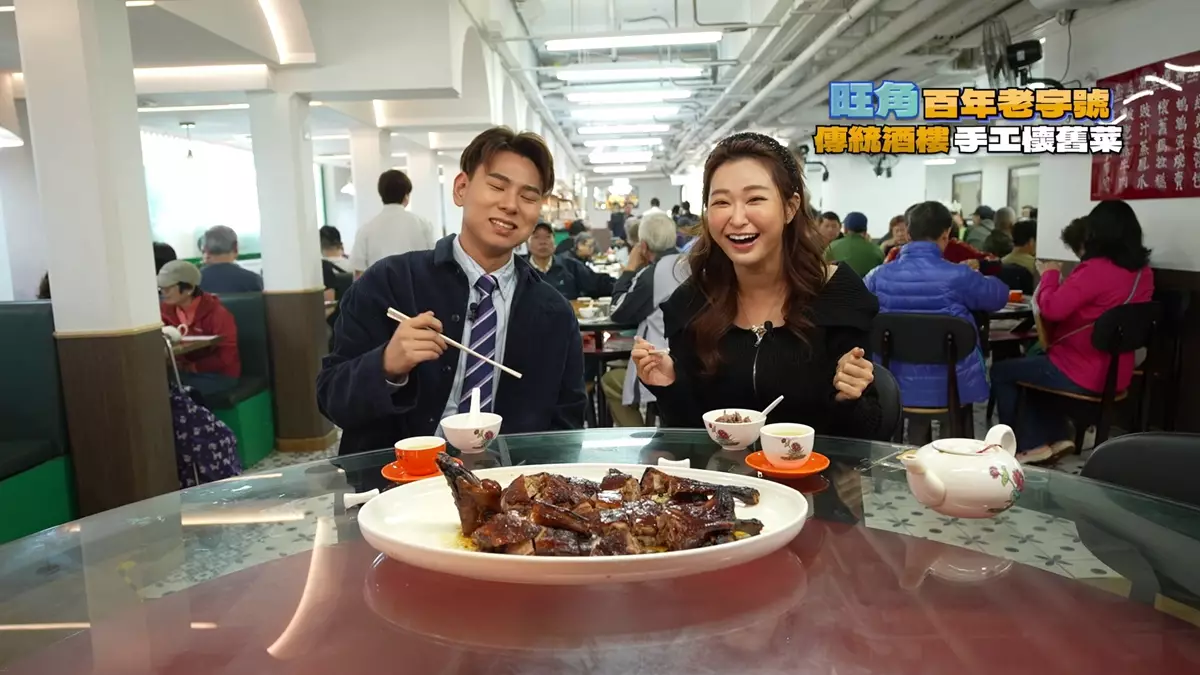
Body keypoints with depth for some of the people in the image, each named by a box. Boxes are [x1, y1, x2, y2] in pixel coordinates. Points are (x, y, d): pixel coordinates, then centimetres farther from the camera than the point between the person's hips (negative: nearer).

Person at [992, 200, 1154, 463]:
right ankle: (1057, 438, 26)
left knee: (1001, 372, 10)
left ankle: (1028, 446, 16)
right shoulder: (1144, 272, 3)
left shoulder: (1095, 269, -23)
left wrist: (1050, 274, -7)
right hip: (1117, 374, 9)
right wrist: (1063, 277, 11)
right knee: (1035, 360, 31)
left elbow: (1051, 309, -24)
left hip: (1083, 376, -9)